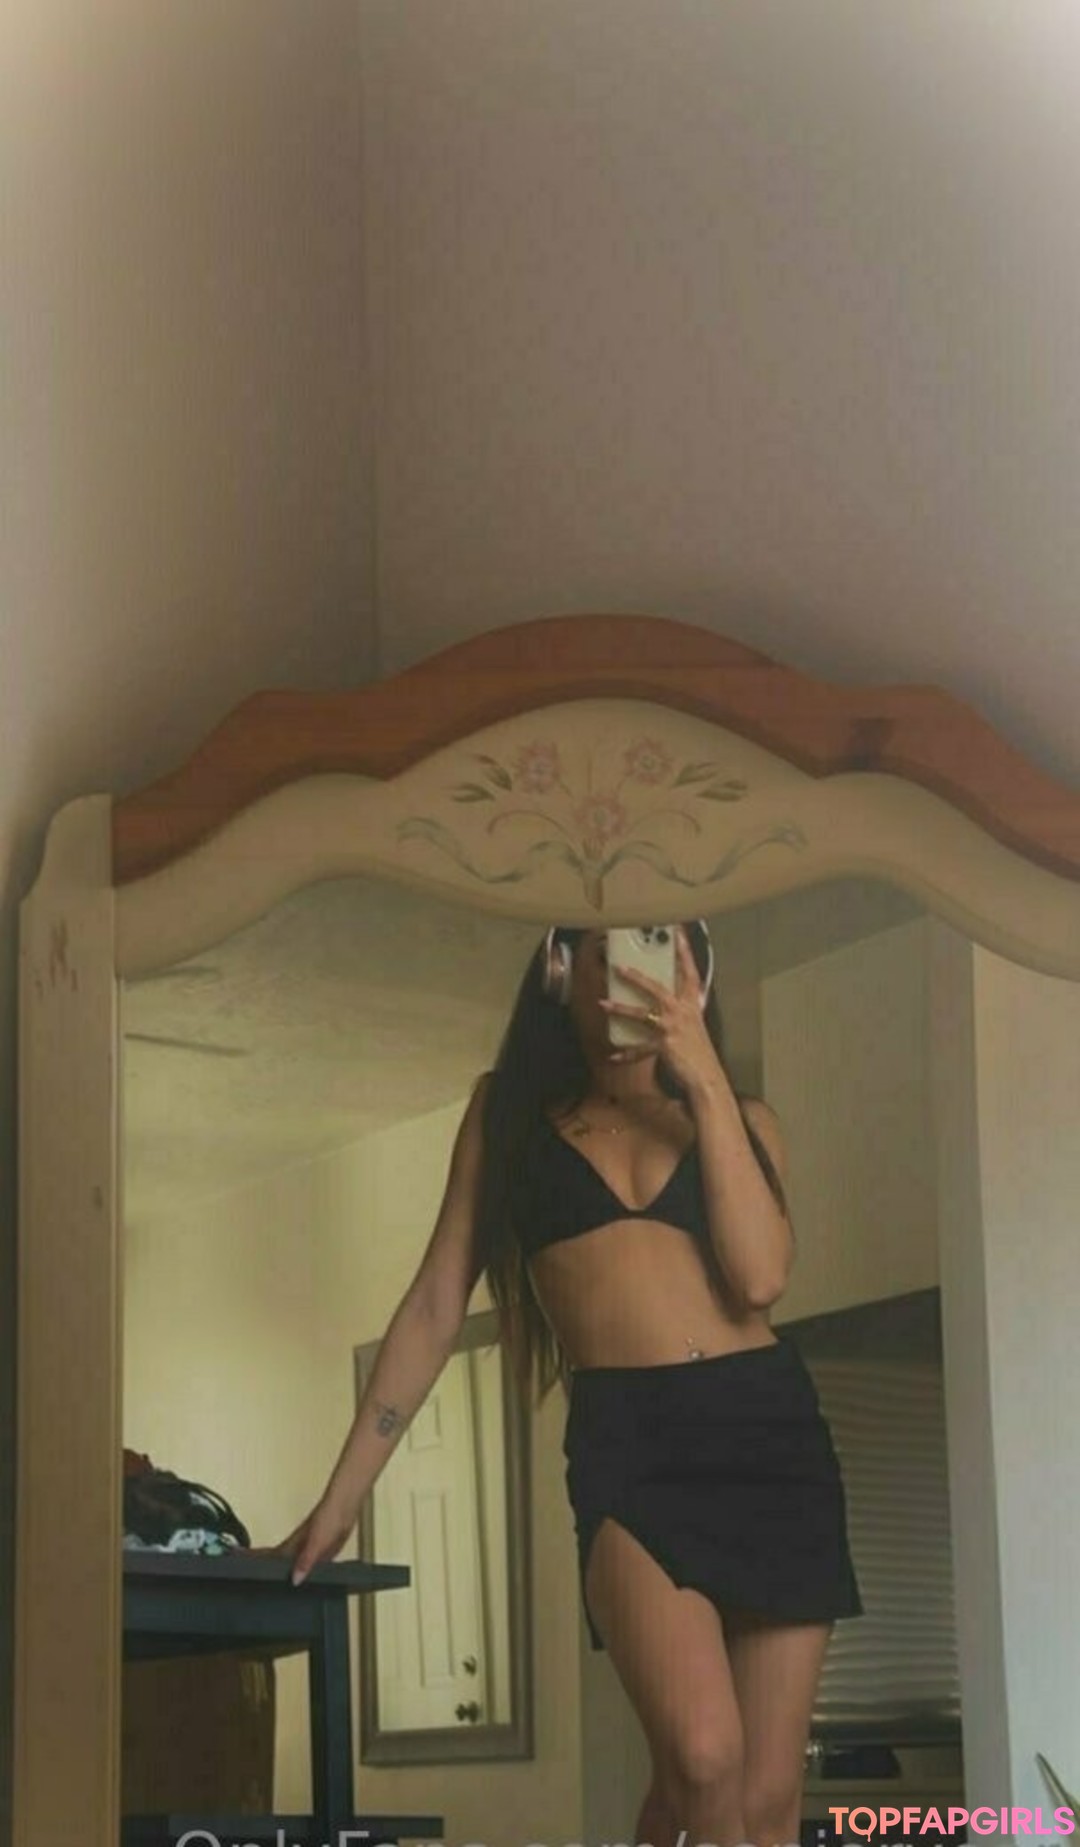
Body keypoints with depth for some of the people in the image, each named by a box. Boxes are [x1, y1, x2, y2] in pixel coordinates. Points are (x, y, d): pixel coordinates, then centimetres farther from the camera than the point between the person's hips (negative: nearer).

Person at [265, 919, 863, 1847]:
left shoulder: (741, 1119, 14)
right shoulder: (511, 1112, 14)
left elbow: (760, 1275, -5)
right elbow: (435, 1308, 12)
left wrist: (704, 1078, -5)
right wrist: (343, 1495, 9)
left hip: (768, 1433, 2)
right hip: (624, 1447, -2)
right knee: (702, 1759, -25)